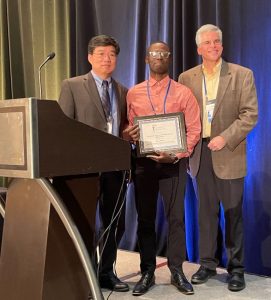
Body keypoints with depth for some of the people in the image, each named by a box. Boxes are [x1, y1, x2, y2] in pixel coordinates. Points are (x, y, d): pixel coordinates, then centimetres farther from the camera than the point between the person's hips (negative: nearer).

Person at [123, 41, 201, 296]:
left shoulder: (183, 93, 3)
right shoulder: (133, 93, 9)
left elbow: (194, 130, -2)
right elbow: (128, 129, 10)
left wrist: (176, 155, -16)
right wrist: (129, 134, -14)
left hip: (174, 162, -2)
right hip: (143, 161, 2)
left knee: (175, 217, 2)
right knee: (145, 218, 7)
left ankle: (177, 271, 15)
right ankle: (147, 272, 17)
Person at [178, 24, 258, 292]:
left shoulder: (242, 75, -1)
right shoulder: (186, 78, 7)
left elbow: (250, 115, -7)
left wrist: (225, 138, -18)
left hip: (229, 153, -2)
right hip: (200, 153, 3)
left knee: (233, 212, 5)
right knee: (206, 211, 10)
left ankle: (236, 268, 16)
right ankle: (207, 263, 22)